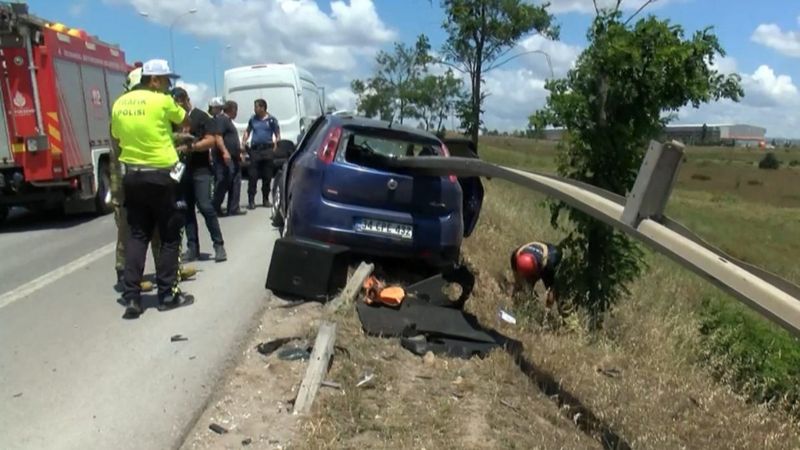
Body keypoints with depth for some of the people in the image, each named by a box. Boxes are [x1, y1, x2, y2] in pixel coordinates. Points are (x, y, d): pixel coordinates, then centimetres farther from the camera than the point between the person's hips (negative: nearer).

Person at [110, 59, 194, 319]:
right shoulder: (163, 101, -10)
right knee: (170, 237, 6)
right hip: (159, 176, -6)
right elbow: (183, 120, 9)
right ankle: (167, 294, 10)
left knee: (137, 235, 10)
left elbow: (117, 138, 15)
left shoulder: (120, 103, 7)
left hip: (132, 175, 6)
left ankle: (131, 297, 5)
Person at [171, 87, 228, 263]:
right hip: (181, 169, 6)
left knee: (205, 207, -12)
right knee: (186, 208, 5)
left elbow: (211, 140, -8)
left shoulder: (201, 116, 1)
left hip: (200, 169, -5)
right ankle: (192, 247, 9)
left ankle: (219, 245, -4)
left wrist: (191, 146, -20)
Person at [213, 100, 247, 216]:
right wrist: (225, 152, -28)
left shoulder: (228, 121, 24)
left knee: (235, 184, 7)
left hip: (233, 159, 11)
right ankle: (215, 209, -1)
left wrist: (239, 153, 26)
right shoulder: (221, 119, -8)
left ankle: (233, 209, 9)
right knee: (223, 184, -9)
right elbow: (218, 137, -20)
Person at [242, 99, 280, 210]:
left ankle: (265, 199, 16)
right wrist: (244, 141, 5)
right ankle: (251, 200, -1)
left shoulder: (271, 120, 3)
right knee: (252, 176, -4)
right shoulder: (252, 119, 11)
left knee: (267, 176, 5)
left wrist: (275, 144, -11)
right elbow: (247, 131, 20)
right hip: (255, 149, 1)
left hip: (267, 149, -1)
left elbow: (277, 134, 4)